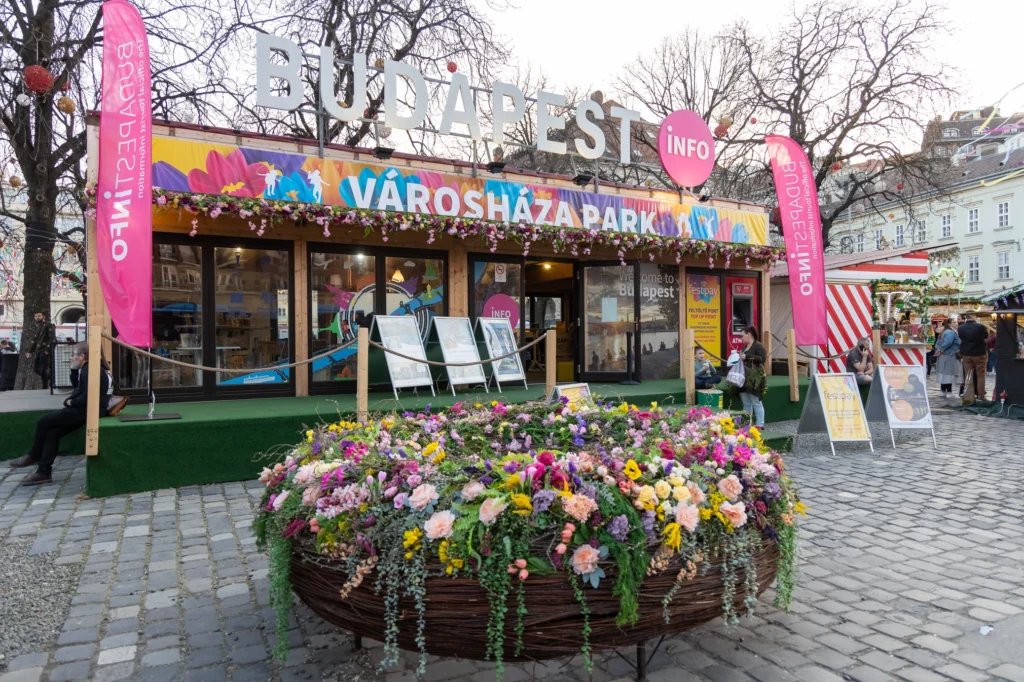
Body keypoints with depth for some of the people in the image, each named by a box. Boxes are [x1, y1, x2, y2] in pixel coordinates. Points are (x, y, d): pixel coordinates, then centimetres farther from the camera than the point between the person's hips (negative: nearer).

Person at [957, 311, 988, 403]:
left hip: (966, 355, 2)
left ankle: (969, 397, 6)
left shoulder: (960, 328, -6)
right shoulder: (981, 326, -14)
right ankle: (981, 396, 13)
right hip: (979, 354, -2)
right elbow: (986, 337, 3)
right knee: (980, 376, 9)